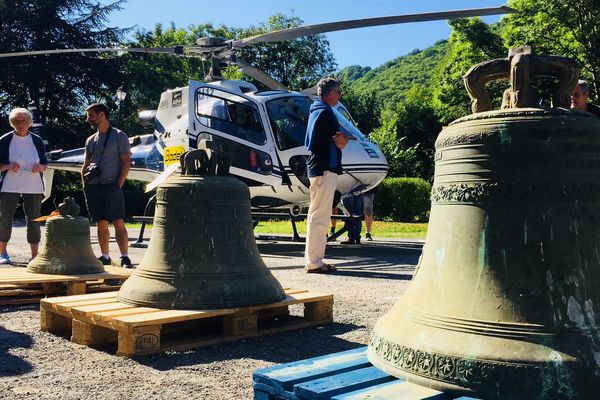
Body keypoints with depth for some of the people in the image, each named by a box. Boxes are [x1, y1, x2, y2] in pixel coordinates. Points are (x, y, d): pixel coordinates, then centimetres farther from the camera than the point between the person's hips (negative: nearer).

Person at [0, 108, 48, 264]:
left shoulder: (37, 140, 7)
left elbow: (45, 164, 12)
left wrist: (40, 167, -10)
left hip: (33, 187, 2)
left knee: (34, 219, 3)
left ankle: (35, 255, 10)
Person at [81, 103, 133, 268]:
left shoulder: (119, 136, 1)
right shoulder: (91, 140, 17)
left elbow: (126, 162, -4)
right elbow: (86, 165, 21)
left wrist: (118, 184, -11)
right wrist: (85, 185, 9)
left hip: (111, 186, -5)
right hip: (93, 187, 6)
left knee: (119, 223, -10)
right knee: (101, 224, 8)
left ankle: (125, 258, -9)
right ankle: (105, 257, 16)